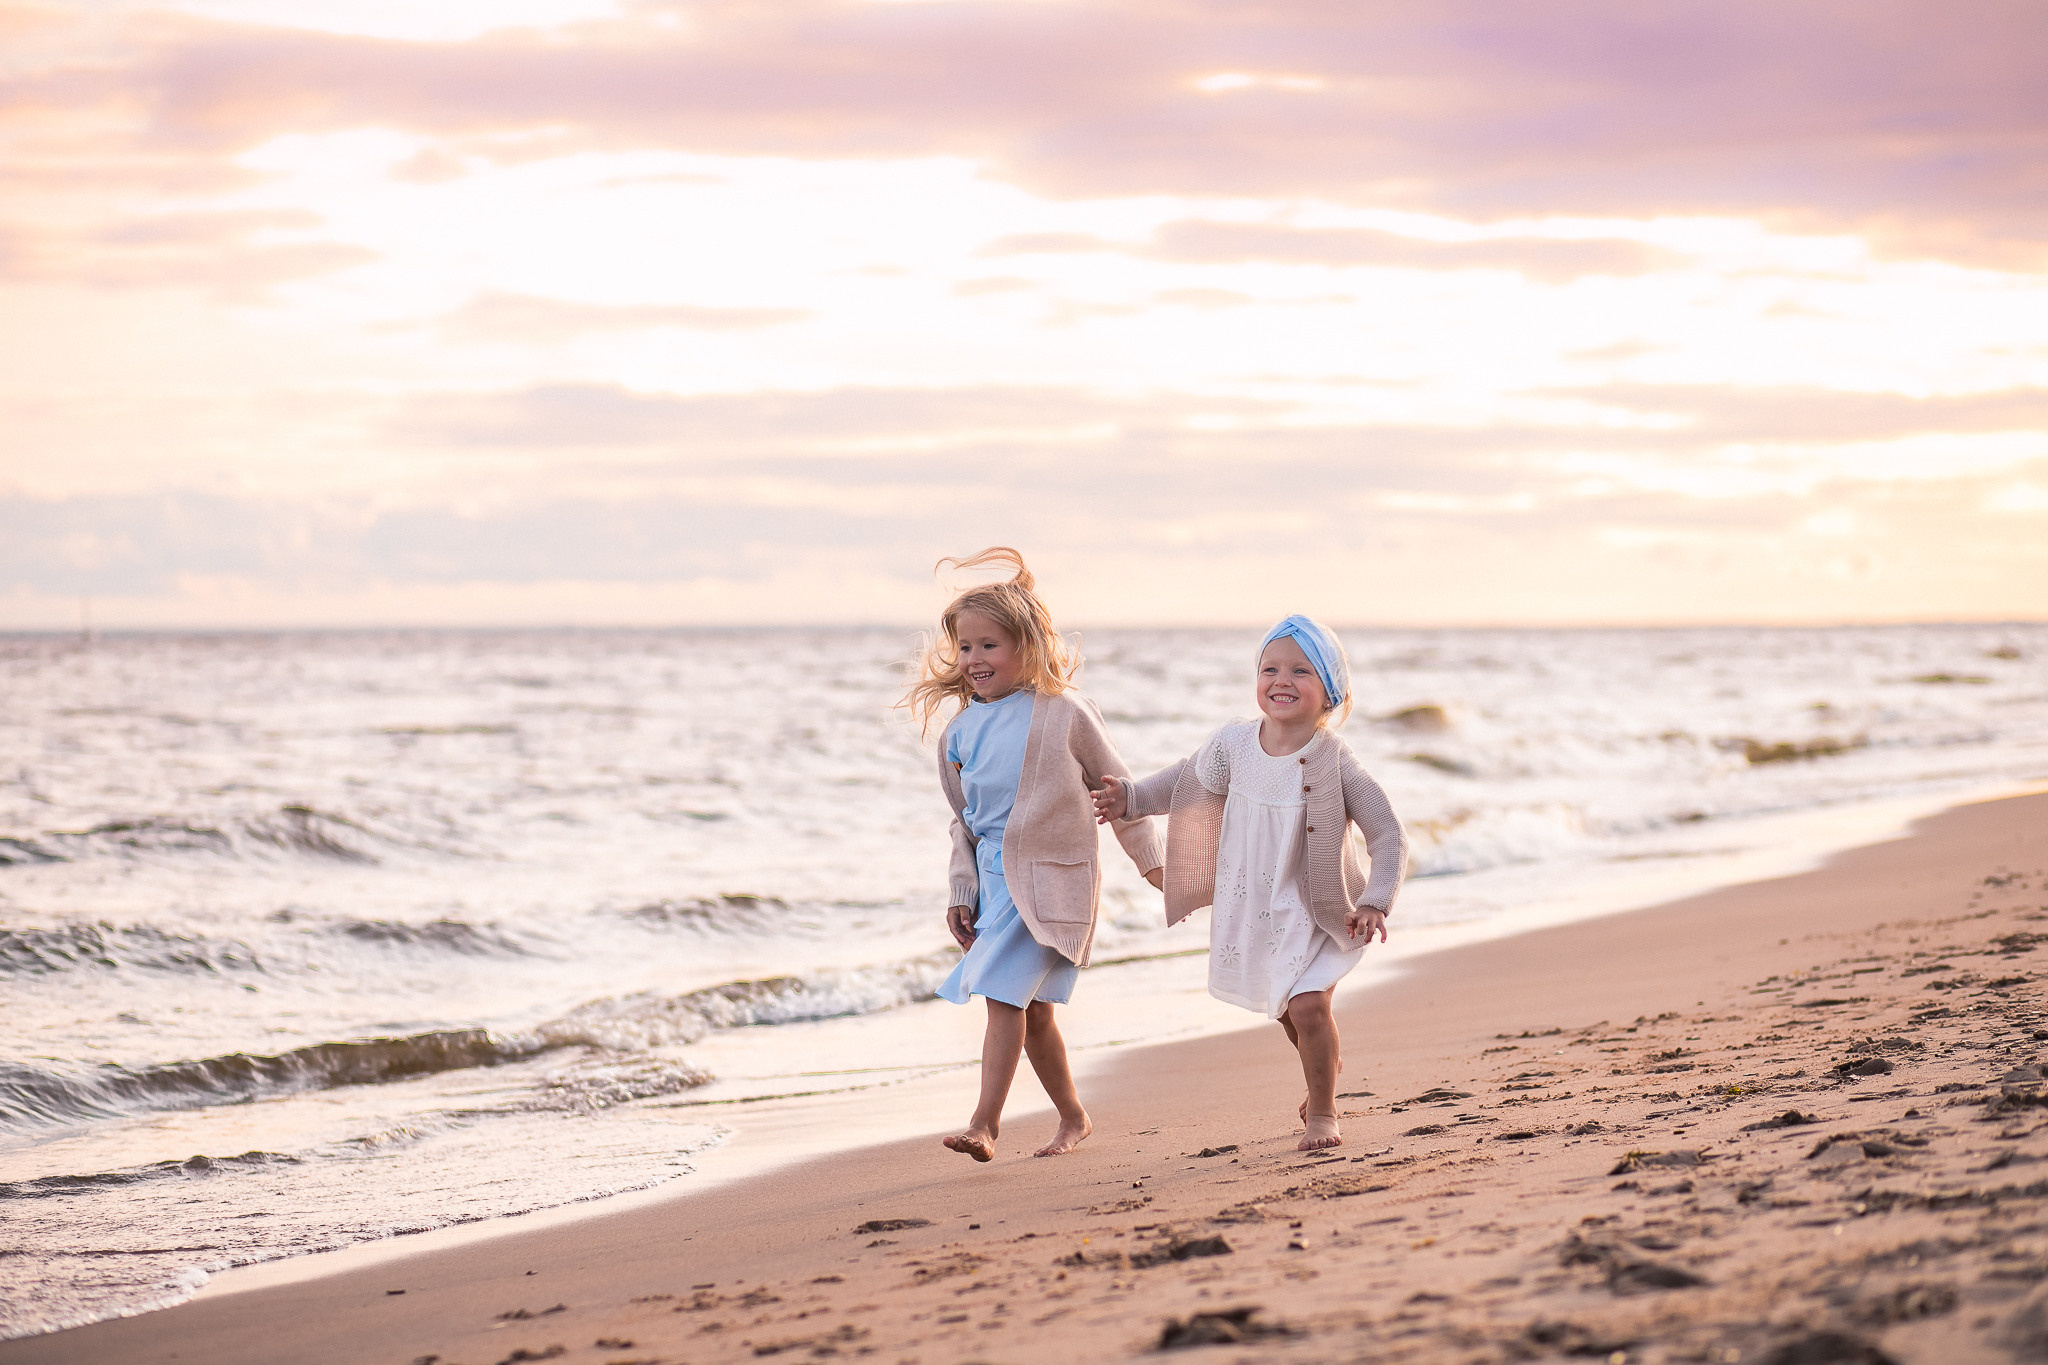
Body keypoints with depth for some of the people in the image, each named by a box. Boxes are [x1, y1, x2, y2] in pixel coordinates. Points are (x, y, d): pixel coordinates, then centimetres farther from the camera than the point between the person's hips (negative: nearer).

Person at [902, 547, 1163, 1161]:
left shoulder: (1063, 712, -8)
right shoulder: (960, 732, 8)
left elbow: (1117, 787, 1)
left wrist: (1151, 861, 5)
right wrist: (961, 893, 11)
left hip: (1051, 878, -6)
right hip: (995, 877, 6)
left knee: (1005, 994, -17)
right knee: (1031, 1009, 10)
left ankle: (985, 1123, -18)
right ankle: (1073, 1116, 26)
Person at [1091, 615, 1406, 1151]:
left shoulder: (1334, 763, -22)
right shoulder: (1234, 743, -10)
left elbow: (1388, 836, -18)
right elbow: (1189, 780, 13)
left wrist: (1376, 901, -29)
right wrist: (1131, 799, 6)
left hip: (1317, 911, -5)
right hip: (1253, 909, 5)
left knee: (1307, 1004, -21)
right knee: (1287, 1008, 22)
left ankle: (1322, 1111, 0)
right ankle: (1325, 1068, 53)